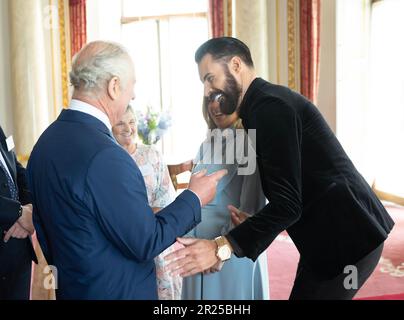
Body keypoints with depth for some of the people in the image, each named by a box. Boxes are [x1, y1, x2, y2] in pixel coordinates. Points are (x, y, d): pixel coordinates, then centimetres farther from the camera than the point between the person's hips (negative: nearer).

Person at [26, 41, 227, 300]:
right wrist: (195, 198, -10)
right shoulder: (104, 156, -29)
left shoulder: (46, 140, -1)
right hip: (119, 291, -8)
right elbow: (145, 243, -22)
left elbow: (44, 233, 8)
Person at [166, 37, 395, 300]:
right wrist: (255, 222, 6)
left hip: (344, 236, -10)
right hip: (332, 233, 10)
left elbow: (287, 204, -25)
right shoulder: (264, 103, 13)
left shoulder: (270, 105, -19)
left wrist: (221, 248, -27)